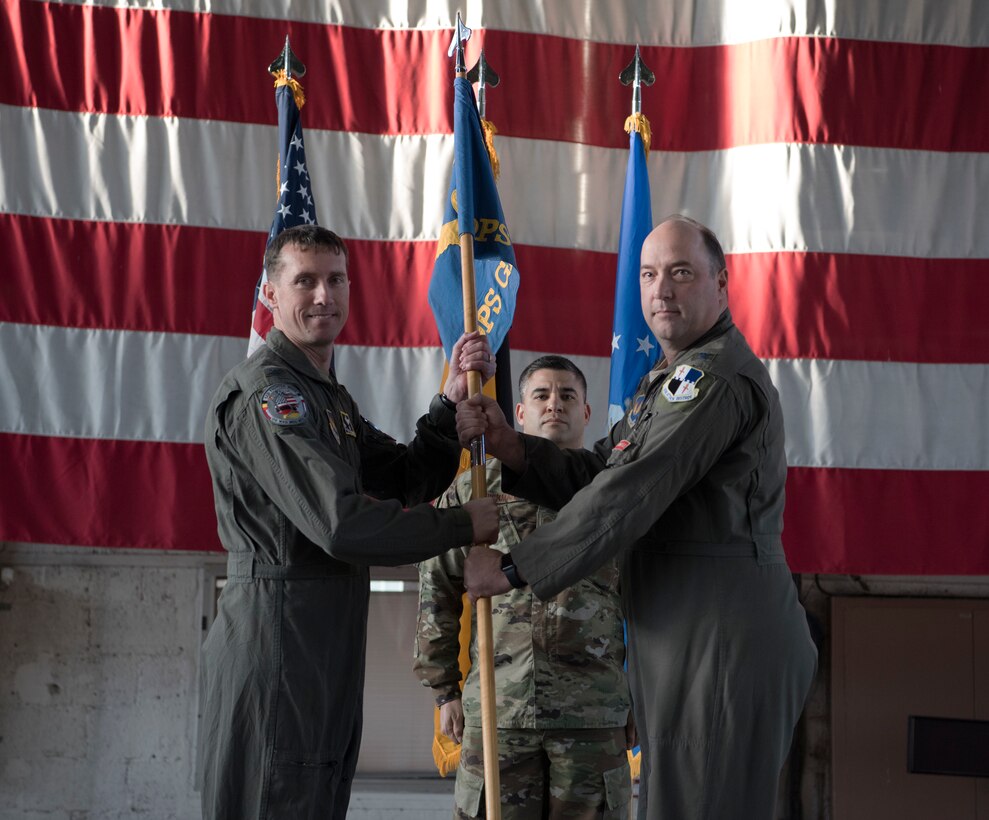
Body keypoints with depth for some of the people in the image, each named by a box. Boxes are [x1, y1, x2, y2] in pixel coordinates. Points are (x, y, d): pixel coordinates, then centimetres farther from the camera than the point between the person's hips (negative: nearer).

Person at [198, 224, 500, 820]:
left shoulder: (329, 399, 21)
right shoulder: (267, 391, -14)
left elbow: (407, 479, 16)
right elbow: (342, 524, -22)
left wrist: (453, 402, 0)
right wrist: (464, 525, -11)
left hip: (327, 653, 10)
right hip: (278, 646, -10)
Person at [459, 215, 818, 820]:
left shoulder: (718, 376, -14)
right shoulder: (669, 381, 23)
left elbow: (629, 494, -20)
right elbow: (595, 473, 15)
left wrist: (513, 567, -15)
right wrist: (505, 443, -1)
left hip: (726, 645, -11)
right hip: (686, 642, 11)